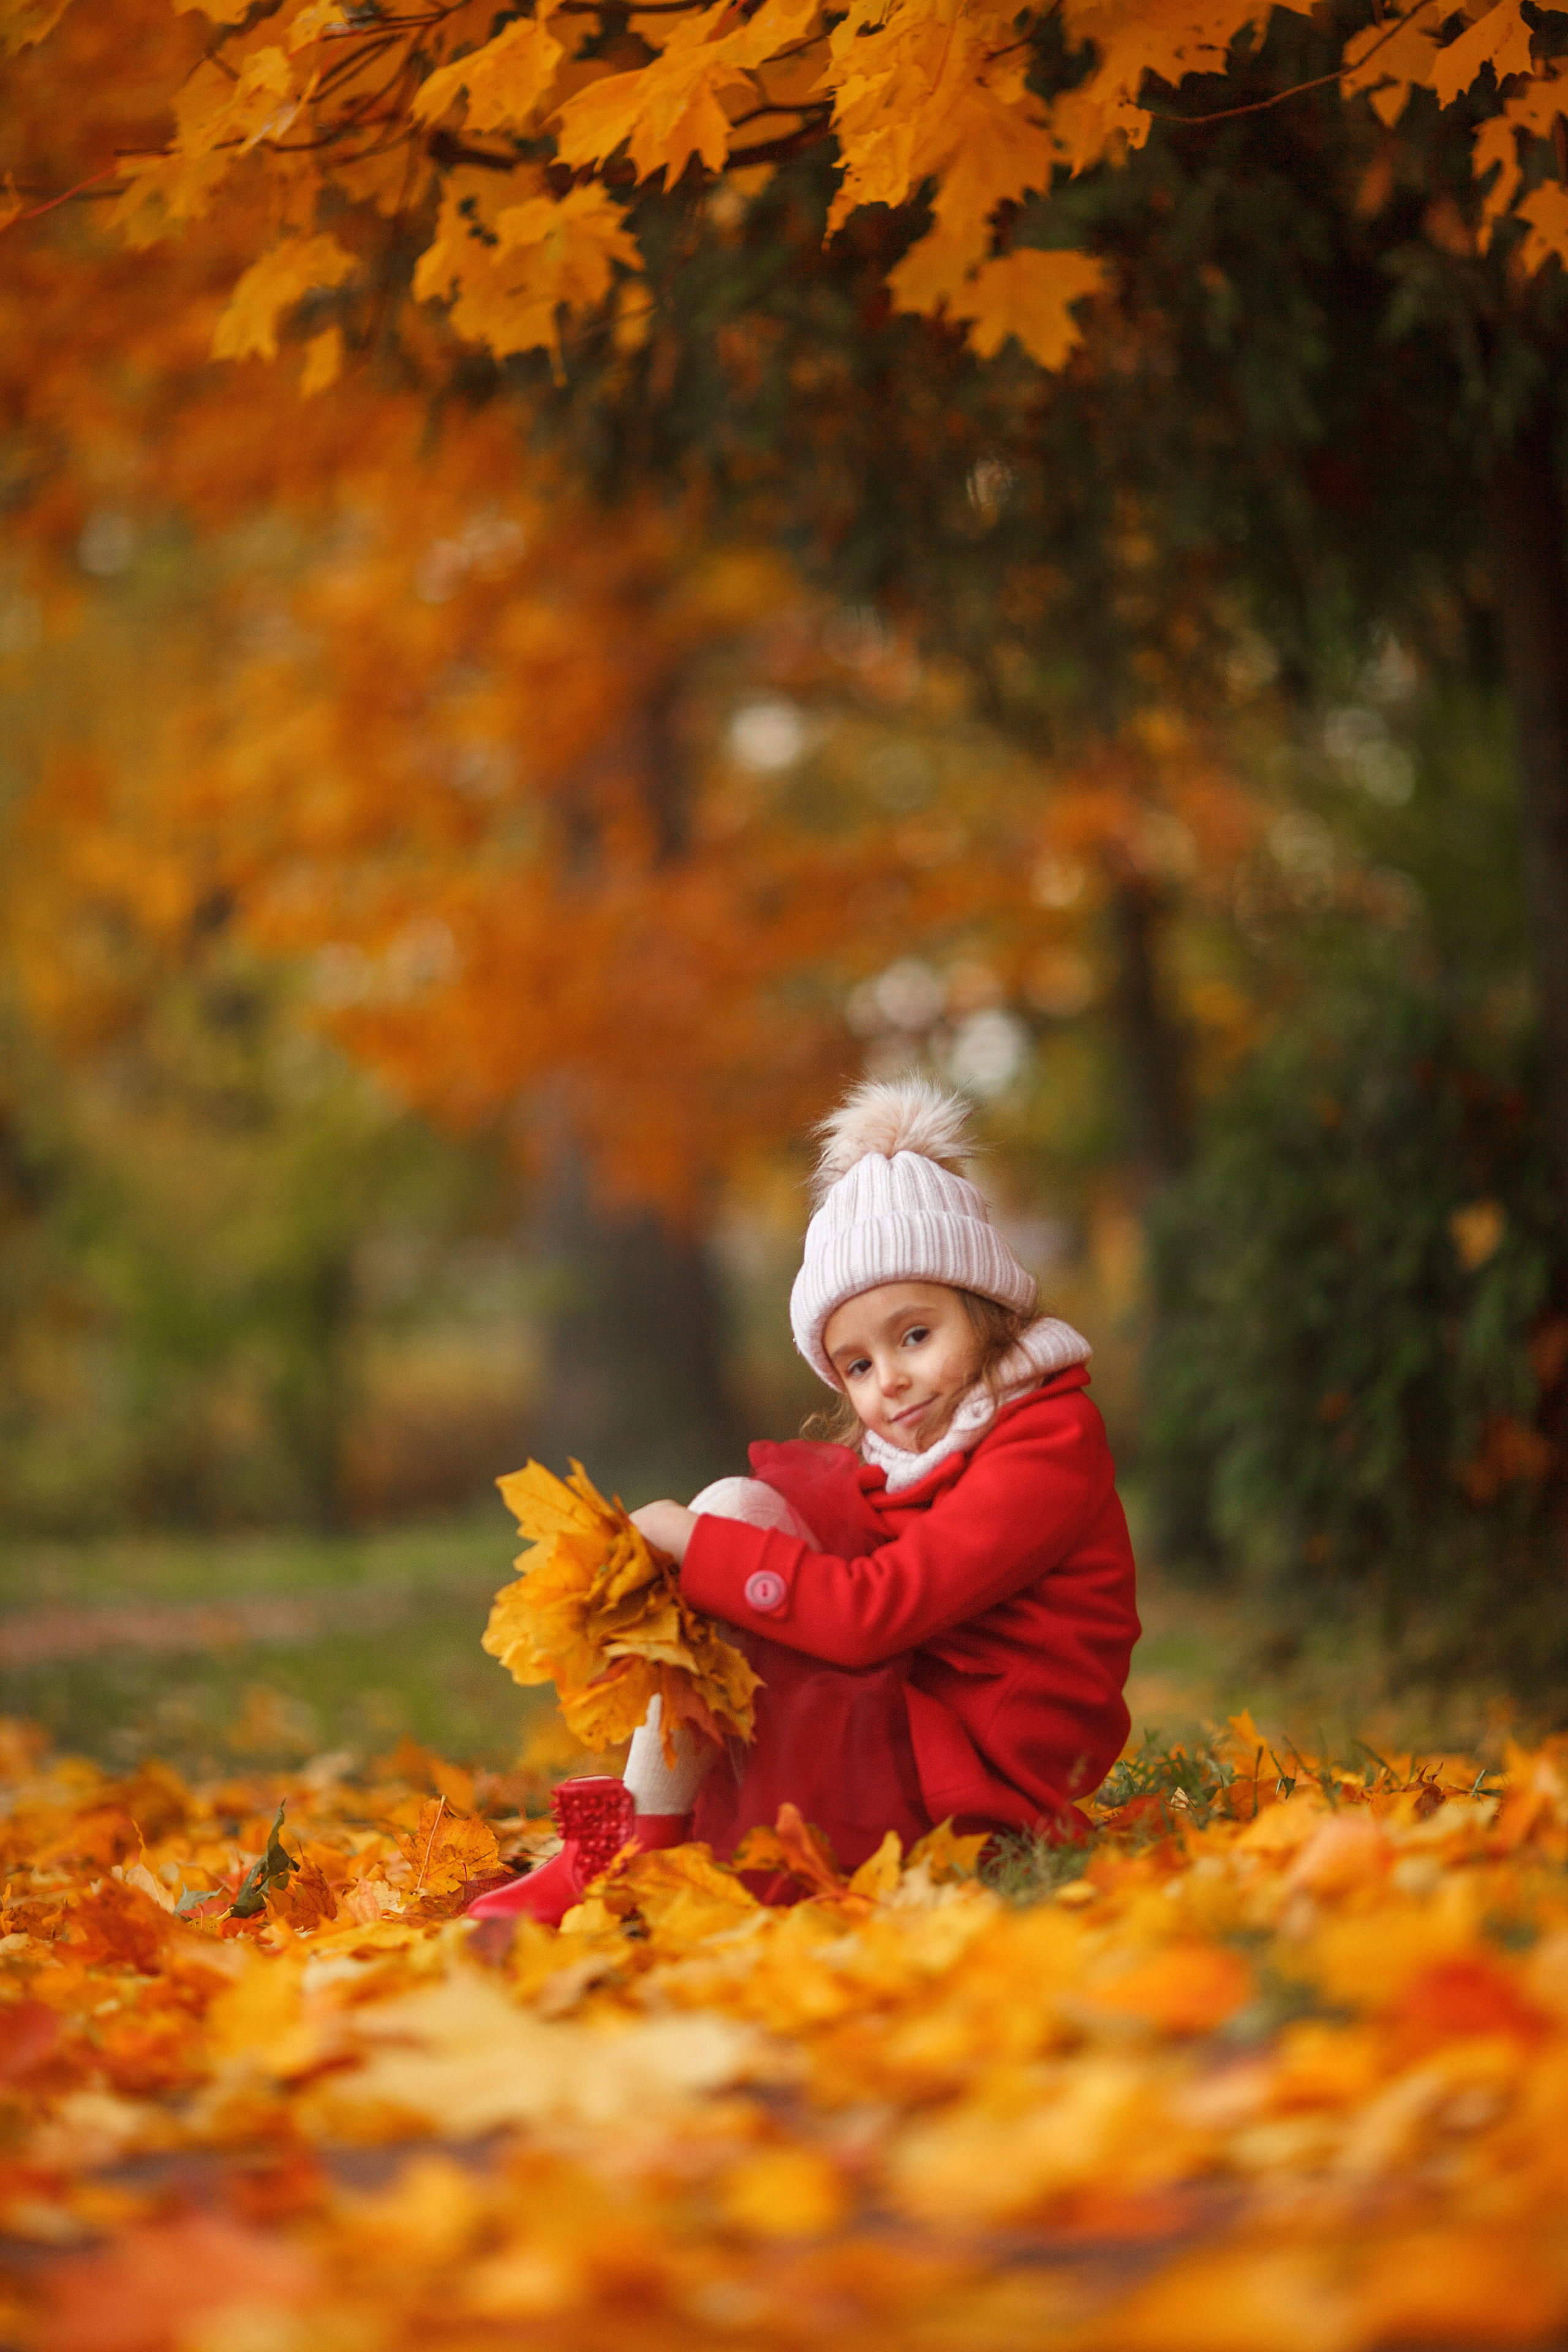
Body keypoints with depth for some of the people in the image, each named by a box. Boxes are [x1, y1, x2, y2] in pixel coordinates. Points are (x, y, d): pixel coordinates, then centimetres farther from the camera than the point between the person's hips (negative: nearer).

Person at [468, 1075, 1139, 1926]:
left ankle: (633, 1854, -12)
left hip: (978, 1777, -9)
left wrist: (696, 1544, -16)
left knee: (732, 1508, -13)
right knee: (746, 1508, 6)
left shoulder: (1052, 1442, -13)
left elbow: (872, 1613, -23)